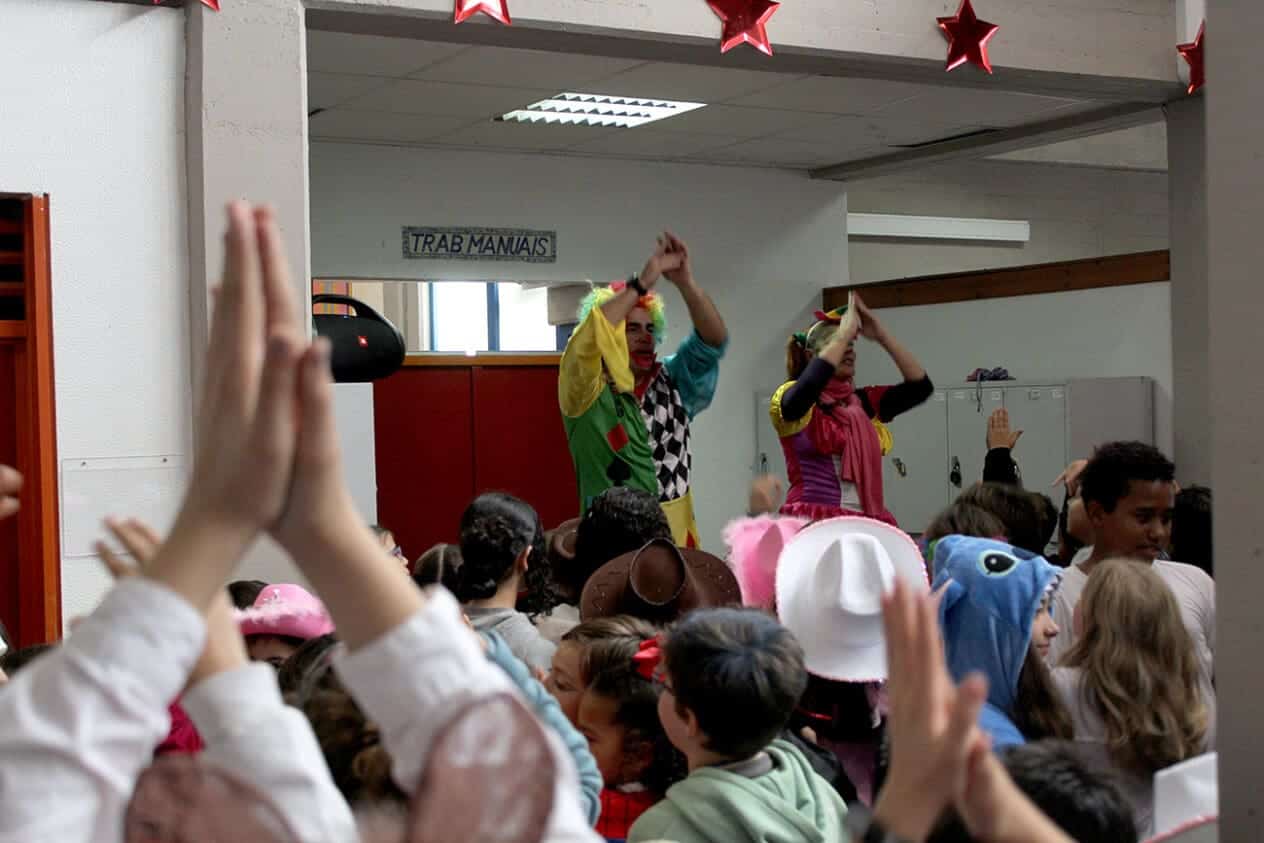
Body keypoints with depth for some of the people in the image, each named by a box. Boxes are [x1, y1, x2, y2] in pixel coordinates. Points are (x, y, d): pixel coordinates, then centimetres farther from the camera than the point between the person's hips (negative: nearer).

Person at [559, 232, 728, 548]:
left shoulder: (671, 381, 10)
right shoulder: (587, 392, -3)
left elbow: (713, 341, -1)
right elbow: (588, 338, -21)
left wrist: (685, 282, -15)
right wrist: (642, 282, -20)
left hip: (676, 533, 4)